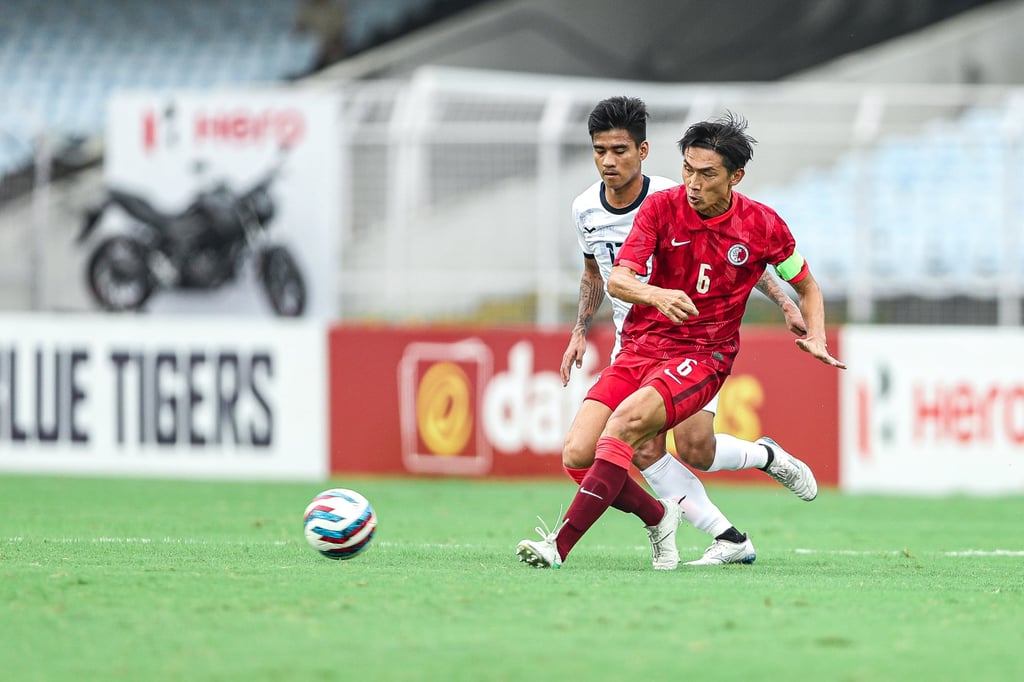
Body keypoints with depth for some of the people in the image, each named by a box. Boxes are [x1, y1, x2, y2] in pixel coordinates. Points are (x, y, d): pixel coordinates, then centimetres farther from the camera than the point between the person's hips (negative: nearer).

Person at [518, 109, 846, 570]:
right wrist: (654, 295, -37)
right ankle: (658, 516, 14)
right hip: (640, 348, 3)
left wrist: (816, 339, -4)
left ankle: (559, 545, -35)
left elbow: (806, 286, 15)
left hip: (702, 356, -3)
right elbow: (617, 279, -14)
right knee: (577, 454, -15)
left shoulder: (763, 225, -3)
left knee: (627, 418, -32)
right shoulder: (661, 207, -4)